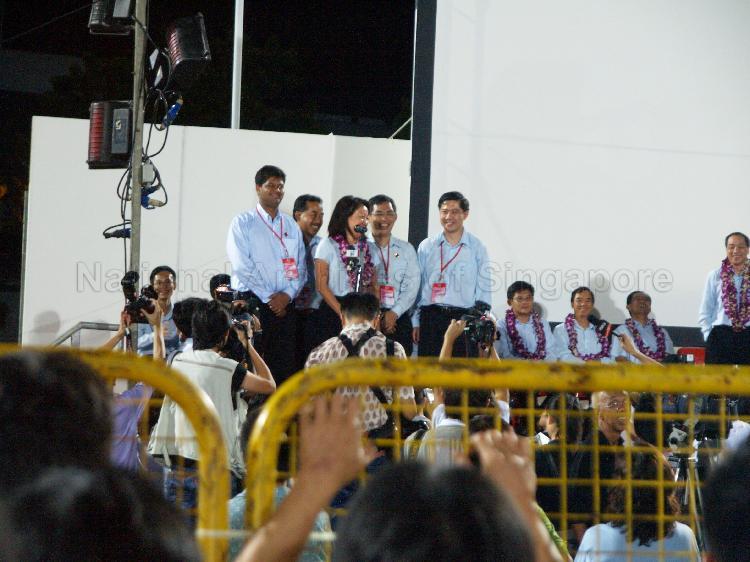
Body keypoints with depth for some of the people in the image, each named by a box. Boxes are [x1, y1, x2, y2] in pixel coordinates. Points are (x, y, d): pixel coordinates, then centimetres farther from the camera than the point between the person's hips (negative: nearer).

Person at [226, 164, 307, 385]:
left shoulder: (291, 226, 17)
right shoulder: (243, 223, 2)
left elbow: (300, 266, 12)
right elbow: (242, 266, -7)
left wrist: (287, 294, -6)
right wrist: (269, 298, -11)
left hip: (285, 305, 4)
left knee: (285, 366, 0)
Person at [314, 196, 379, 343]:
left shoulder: (370, 248, 14)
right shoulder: (328, 245, 2)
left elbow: (374, 287, 13)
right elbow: (321, 285, -5)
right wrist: (342, 313, -13)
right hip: (333, 312, -3)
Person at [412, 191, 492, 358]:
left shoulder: (477, 248, 5)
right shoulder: (426, 247, 10)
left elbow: (483, 291, 5)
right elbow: (416, 287, 12)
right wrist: (415, 322, 7)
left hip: (463, 317, -2)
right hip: (430, 318, 2)